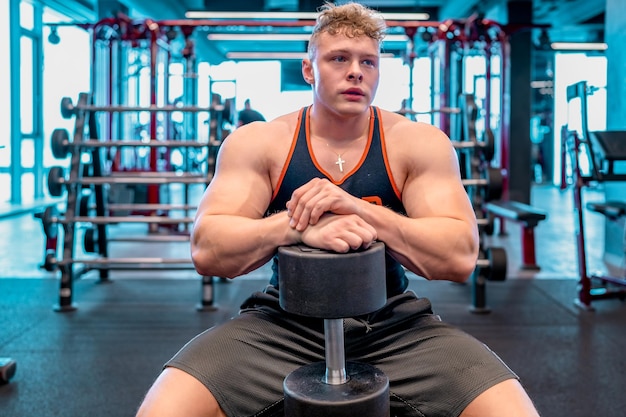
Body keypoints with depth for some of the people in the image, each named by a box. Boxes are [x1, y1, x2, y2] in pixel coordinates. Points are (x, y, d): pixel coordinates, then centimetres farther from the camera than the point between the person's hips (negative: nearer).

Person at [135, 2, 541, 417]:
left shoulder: (420, 143, -2)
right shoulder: (256, 142, -2)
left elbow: (461, 257, -12)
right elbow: (207, 250, -11)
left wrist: (357, 209, -26)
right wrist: (298, 225, -29)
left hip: (396, 329, 1)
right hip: (282, 324, 0)